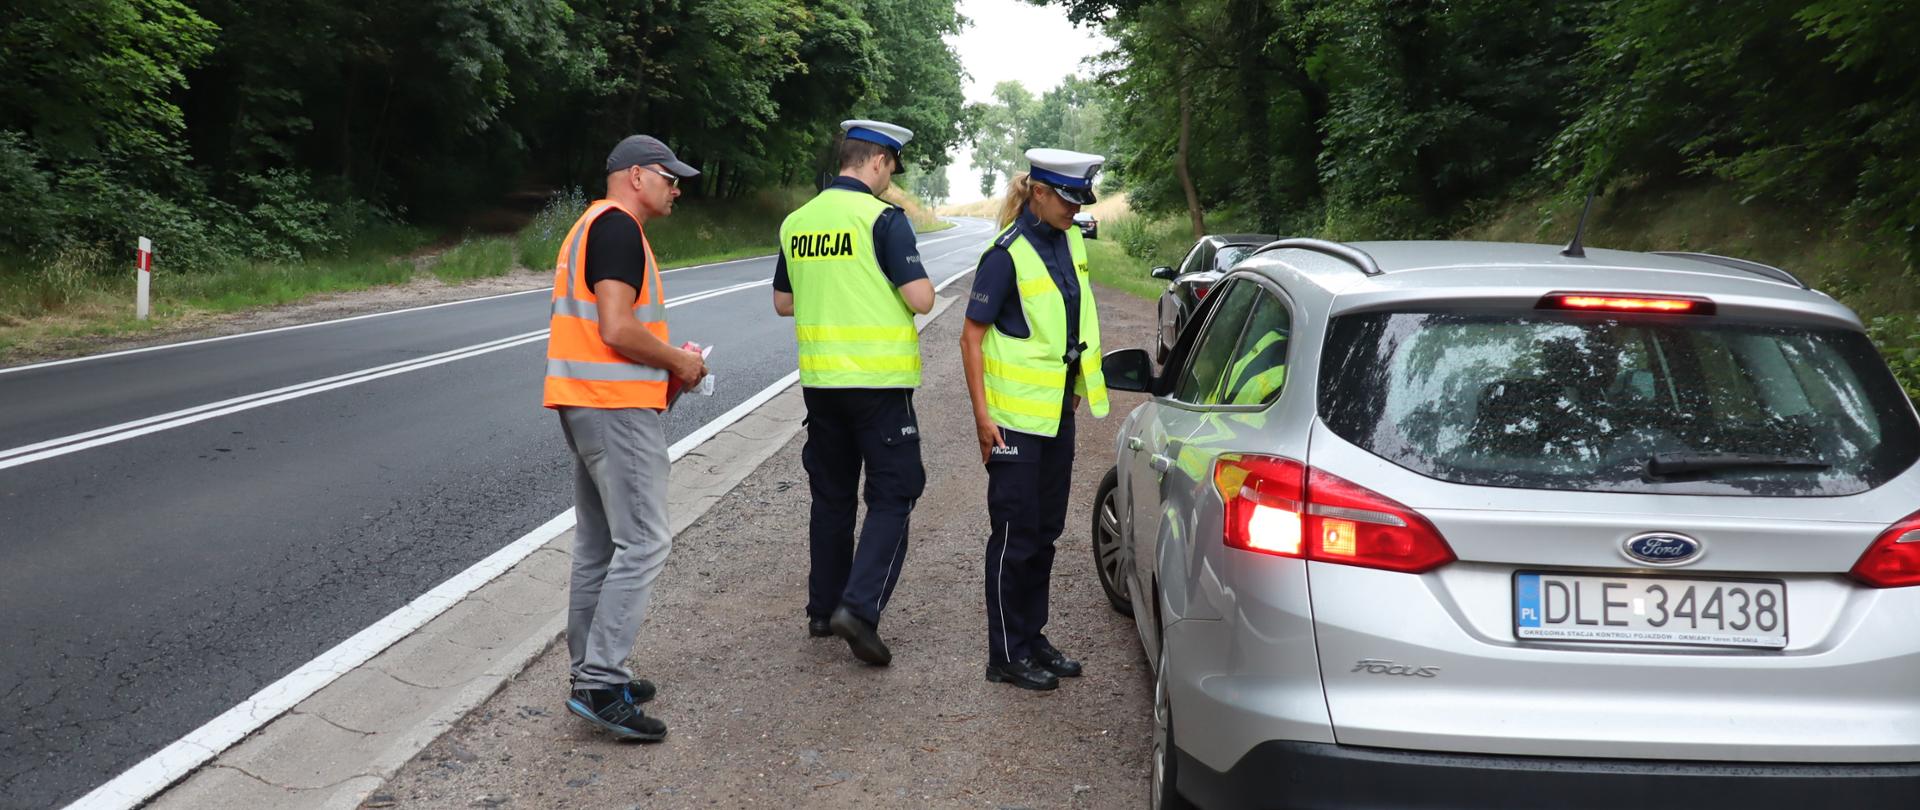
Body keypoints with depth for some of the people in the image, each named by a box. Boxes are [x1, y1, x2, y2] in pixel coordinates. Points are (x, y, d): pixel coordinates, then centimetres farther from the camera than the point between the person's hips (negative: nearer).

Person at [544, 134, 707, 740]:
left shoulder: (593, 226, 21)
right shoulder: (618, 227, -12)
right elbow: (617, 328, -22)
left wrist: (667, 361, 14)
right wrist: (680, 361, -8)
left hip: (587, 403, 11)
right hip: (618, 404, -11)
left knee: (599, 543, 14)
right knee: (643, 542, -10)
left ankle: (591, 673, 21)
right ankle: (601, 684, -10)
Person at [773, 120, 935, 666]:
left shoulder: (797, 222, 8)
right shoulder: (882, 218, -12)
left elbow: (783, 302, 16)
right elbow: (921, 299, -17)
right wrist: (916, 279, 5)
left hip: (820, 380, 6)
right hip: (878, 379, -6)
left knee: (831, 494, 17)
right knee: (892, 497, 1)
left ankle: (823, 608, 23)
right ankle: (860, 607, -12)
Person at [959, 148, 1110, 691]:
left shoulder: (1070, 242, 7)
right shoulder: (1007, 254, -16)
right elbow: (972, 336, -14)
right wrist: (982, 413, -18)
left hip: (1057, 412, 8)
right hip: (1015, 417, -8)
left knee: (1045, 531, 14)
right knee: (1016, 535, -1)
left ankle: (1032, 638, 26)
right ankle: (1007, 655, 10)